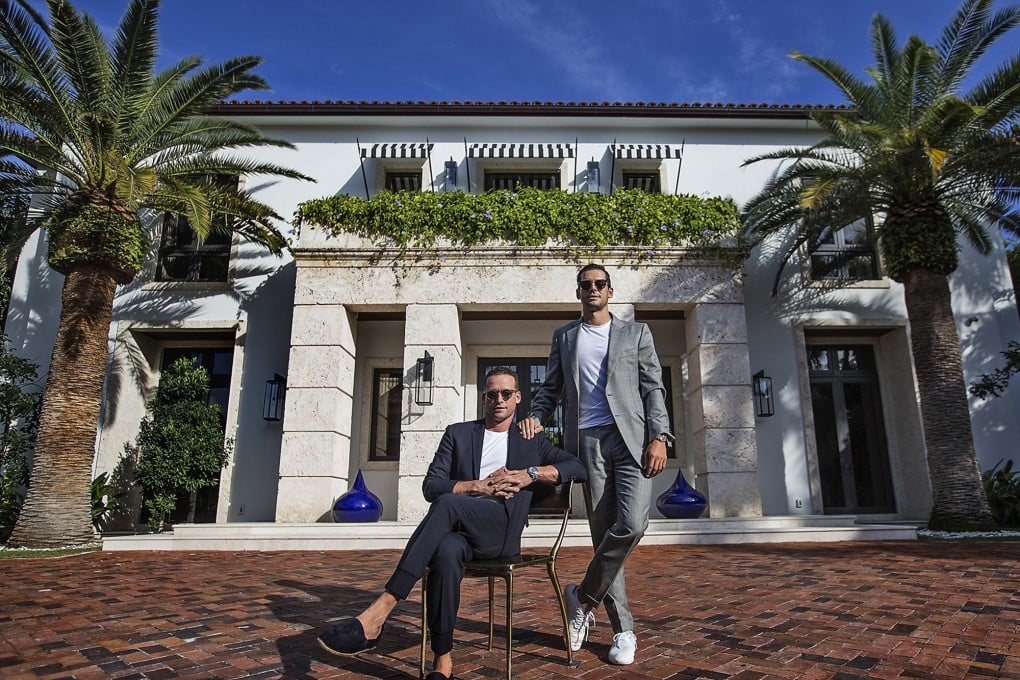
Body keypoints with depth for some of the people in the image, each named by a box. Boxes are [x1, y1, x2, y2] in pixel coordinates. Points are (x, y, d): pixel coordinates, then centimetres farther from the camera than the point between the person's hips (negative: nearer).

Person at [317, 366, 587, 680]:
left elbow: (579, 468, 12)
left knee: (447, 504, -34)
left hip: (503, 530, -1)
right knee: (446, 553, -38)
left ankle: (379, 612, -40)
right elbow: (431, 486, 10)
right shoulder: (458, 433, 20)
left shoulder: (531, 442, 21)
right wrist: (479, 486, -5)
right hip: (460, 527, 2)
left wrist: (532, 473, -3)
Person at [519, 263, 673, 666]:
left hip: (629, 437, -1)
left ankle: (582, 598, 4)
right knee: (603, 532, 1)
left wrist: (659, 438, -6)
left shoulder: (636, 332, 13)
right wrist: (535, 417, -4)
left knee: (631, 524, -18)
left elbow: (653, 389, 6)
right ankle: (623, 630, 13)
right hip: (586, 441, 1)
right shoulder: (563, 336, 17)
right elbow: (551, 388, 16)